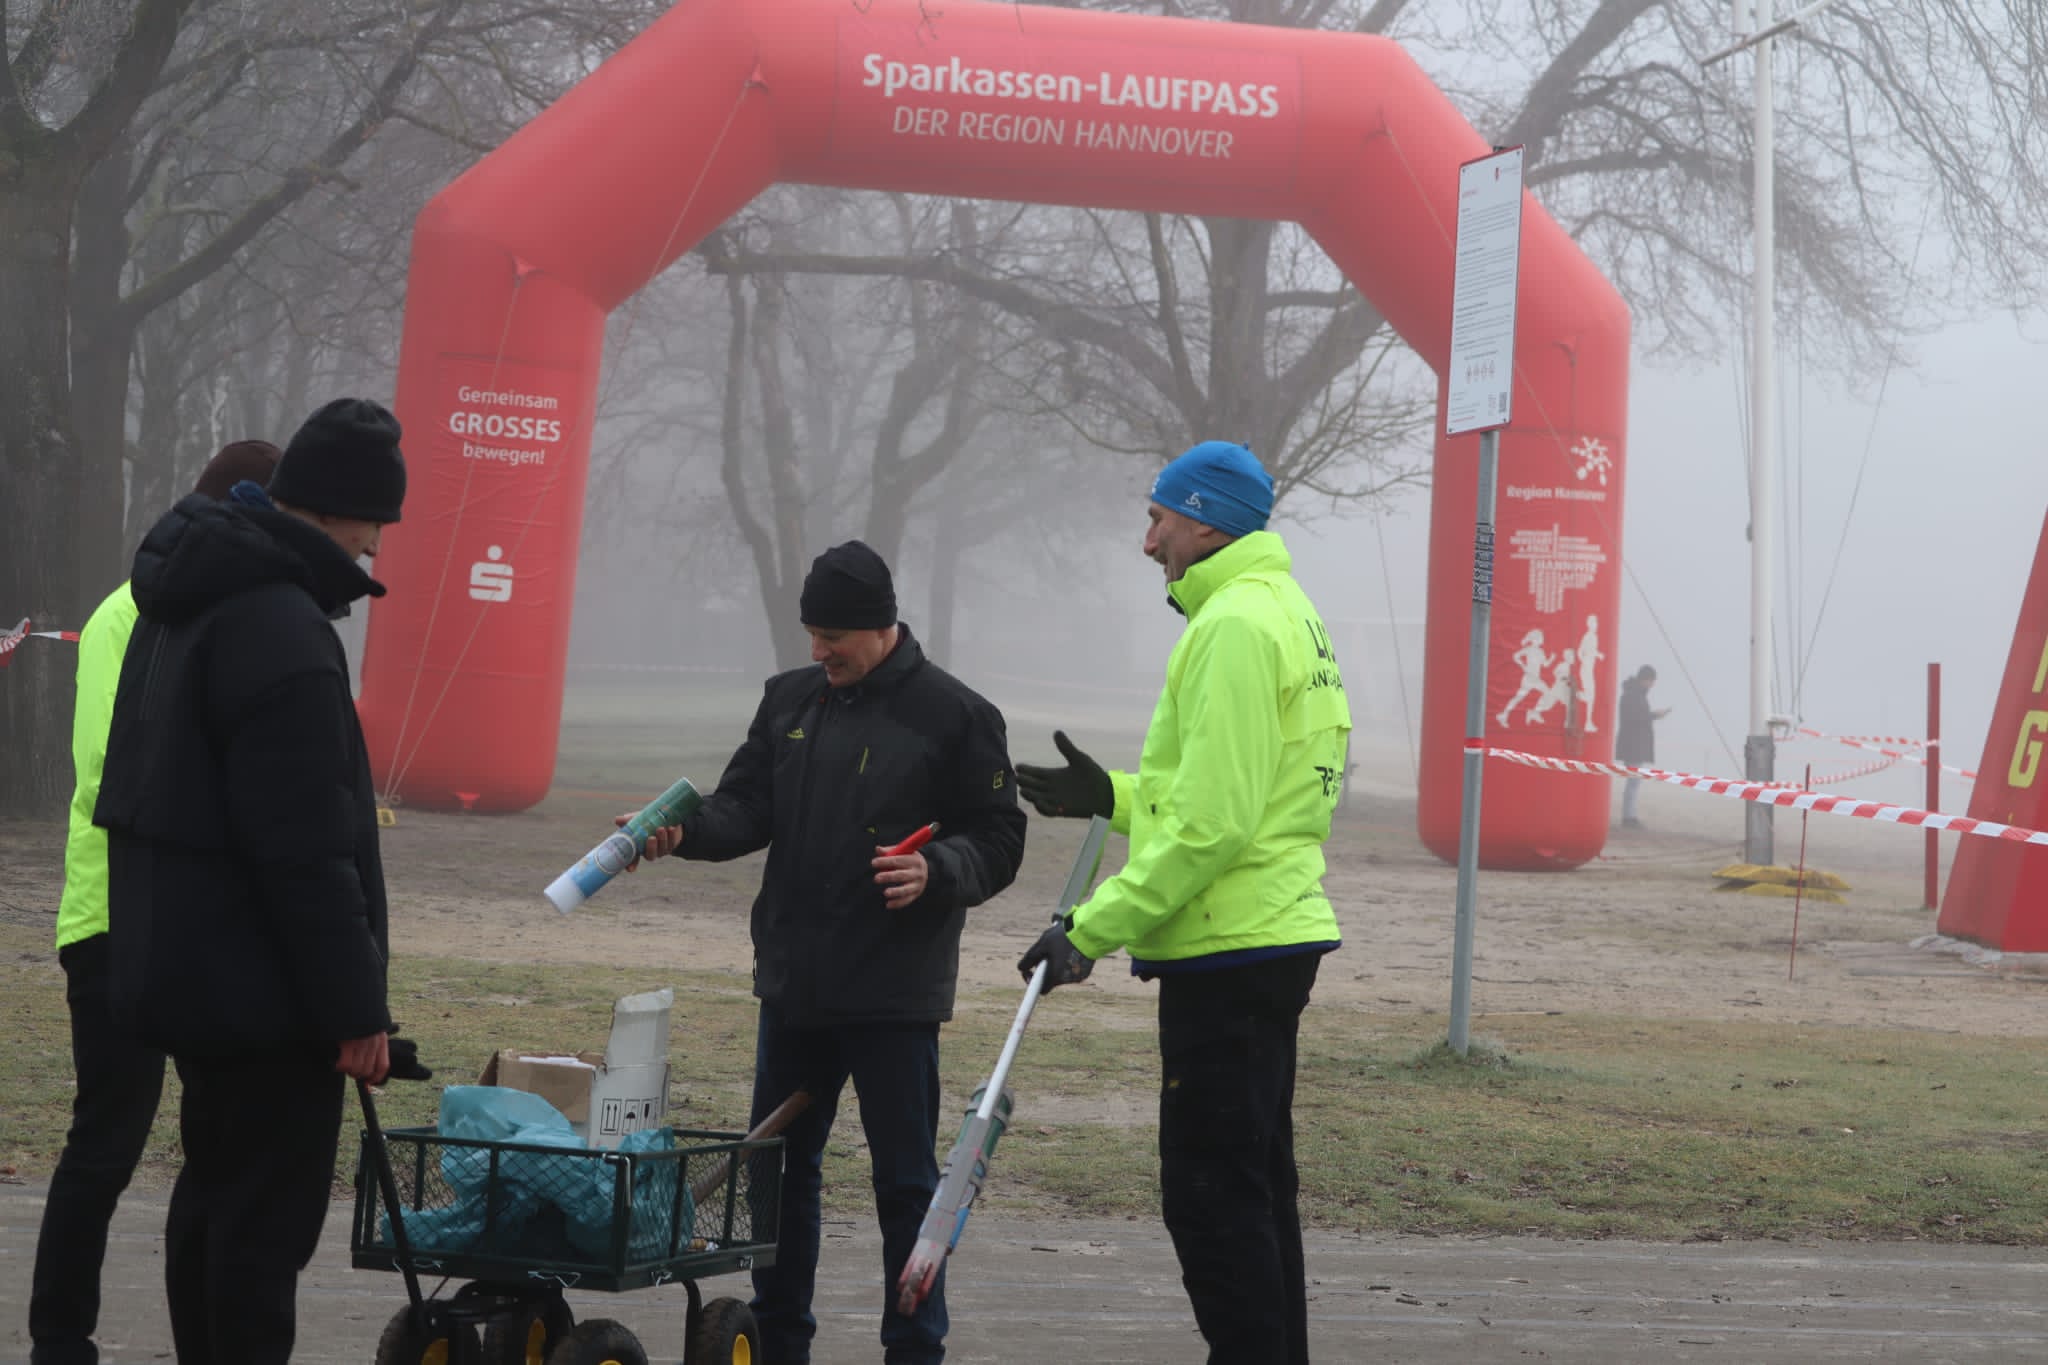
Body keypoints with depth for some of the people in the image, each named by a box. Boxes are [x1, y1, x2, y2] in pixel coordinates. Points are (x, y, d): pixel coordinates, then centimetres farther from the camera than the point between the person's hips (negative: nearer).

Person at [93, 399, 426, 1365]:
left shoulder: (184, 605, 11)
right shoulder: (282, 631, -21)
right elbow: (306, 852, -24)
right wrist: (355, 1008, -20)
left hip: (181, 965, 10)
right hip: (262, 990, -10)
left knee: (215, 1195, 19)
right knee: (266, 1219, -5)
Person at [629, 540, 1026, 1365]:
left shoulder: (954, 715, -6)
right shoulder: (790, 701, 10)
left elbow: (998, 840, -5)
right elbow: (748, 807, 9)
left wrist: (937, 872, -23)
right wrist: (684, 830, -10)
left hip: (895, 991, -6)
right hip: (794, 985, 6)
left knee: (904, 1176, 0)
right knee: (781, 1161, 13)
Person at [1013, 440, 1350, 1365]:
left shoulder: (1236, 623, -16)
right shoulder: (1287, 610, 17)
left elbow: (1212, 824, -22)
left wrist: (1094, 930, -20)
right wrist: (1116, 796, 20)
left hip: (1229, 946, -11)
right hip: (1273, 937, 11)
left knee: (1213, 1196, -9)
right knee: (1255, 1186, 17)